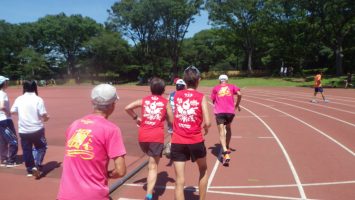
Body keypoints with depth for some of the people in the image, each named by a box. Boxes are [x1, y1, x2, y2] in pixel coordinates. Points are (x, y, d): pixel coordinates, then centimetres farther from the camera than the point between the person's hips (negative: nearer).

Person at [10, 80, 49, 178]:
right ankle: (36, 166, -2)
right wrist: (46, 118, 7)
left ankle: (30, 169, 24)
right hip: (37, 129, -3)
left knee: (26, 150, 15)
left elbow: (12, 112, 9)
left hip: (23, 130, 3)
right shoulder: (38, 99, -11)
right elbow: (44, 115, -15)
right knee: (41, 147, 15)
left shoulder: (19, 99, 0)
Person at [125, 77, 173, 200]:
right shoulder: (165, 102, 5)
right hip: (157, 136, -3)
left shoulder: (144, 100, 10)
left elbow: (127, 108, 4)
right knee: (153, 166, -2)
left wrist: (135, 118, 16)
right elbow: (171, 121, 5)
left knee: (151, 162, 30)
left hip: (143, 135, 3)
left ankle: (150, 184, 33)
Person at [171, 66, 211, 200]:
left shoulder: (176, 95, 4)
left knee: (180, 180, 4)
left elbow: (173, 118, 8)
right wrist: (205, 127, 10)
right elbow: (207, 123, -10)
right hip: (195, 141, -1)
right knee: (203, 170, 26)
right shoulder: (201, 97, -5)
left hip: (177, 142, 2)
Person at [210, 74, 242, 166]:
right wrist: (237, 105, 11)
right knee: (228, 129, 26)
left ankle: (226, 153, -22)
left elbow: (213, 100, 15)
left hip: (219, 112, -2)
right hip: (230, 111, 2)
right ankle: (227, 148, 34)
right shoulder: (232, 86, 14)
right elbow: (239, 94, -1)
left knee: (222, 132, -7)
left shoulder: (215, 88, 14)